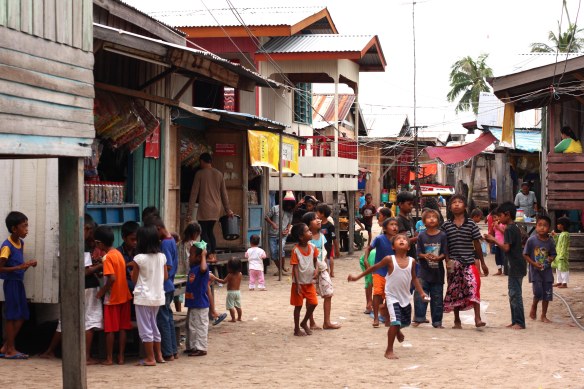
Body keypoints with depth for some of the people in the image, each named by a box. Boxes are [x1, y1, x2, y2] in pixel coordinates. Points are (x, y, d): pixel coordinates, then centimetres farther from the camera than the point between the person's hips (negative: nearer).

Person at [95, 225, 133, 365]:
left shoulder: (107, 257, -16)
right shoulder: (118, 253, 8)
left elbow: (112, 278, -24)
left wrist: (102, 291, -11)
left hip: (112, 297, -7)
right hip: (124, 295, 7)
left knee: (110, 329, 2)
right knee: (122, 328, 8)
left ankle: (109, 358, 7)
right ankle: (121, 357, 11)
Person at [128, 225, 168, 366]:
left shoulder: (139, 258, -14)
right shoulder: (162, 257, 0)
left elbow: (134, 279, -6)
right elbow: (166, 276, 8)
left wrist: (133, 268, 11)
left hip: (143, 297, -6)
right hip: (158, 296, 6)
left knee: (145, 328, 2)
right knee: (153, 325, 19)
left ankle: (150, 358, 4)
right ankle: (158, 355, 22)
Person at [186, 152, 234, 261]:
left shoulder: (200, 174, -5)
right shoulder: (219, 174, 9)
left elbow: (194, 193, -6)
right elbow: (224, 193, 13)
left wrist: (189, 212, -4)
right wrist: (228, 209, 19)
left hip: (204, 209, -5)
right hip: (216, 209, 5)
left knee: (204, 232, -1)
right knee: (210, 231, 16)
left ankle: (209, 256, -11)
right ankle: (213, 255, 10)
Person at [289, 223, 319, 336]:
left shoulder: (312, 248, -3)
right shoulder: (295, 250, -18)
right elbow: (295, 268, -17)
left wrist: (315, 269, -4)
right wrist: (297, 284, -19)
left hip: (309, 282, 5)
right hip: (299, 283, -5)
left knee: (313, 303, 3)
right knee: (298, 306, 5)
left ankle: (304, 323, 26)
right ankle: (297, 329, 18)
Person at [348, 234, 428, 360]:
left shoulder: (411, 261, -5)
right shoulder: (390, 259, -15)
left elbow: (414, 278, 10)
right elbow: (374, 268, -3)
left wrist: (421, 292, 3)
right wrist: (358, 277, 0)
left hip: (405, 297, 5)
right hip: (392, 296, -5)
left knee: (406, 322, 19)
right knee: (395, 322, -18)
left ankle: (397, 331, 57)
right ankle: (389, 351, -2)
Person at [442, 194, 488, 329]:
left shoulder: (471, 224, 2)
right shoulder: (446, 225, 4)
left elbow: (477, 244, 6)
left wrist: (482, 262, 8)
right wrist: (447, 260, -9)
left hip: (469, 262, -2)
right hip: (454, 264, 2)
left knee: (474, 287, -18)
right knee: (454, 291, 8)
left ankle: (477, 318, -17)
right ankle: (457, 320, 19)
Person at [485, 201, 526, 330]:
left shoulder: (509, 229, -14)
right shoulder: (515, 228, 16)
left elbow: (506, 248, -20)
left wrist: (494, 240, -10)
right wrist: (494, 241, 10)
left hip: (515, 267, -10)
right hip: (517, 266, 10)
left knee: (515, 295, -8)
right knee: (513, 294, 13)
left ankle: (519, 322, -7)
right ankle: (515, 321, 16)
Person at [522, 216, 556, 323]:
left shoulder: (550, 241, -2)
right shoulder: (531, 240, -10)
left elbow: (553, 254, 9)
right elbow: (525, 254, -5)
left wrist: (551, 259, -13)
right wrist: (534, 263, -17)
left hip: (547, 270, 3)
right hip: (535, 270, -3)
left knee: (547, 294, 6)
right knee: (538, 292, -13)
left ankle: (544, 316, 20)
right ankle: (534, 307, 19)